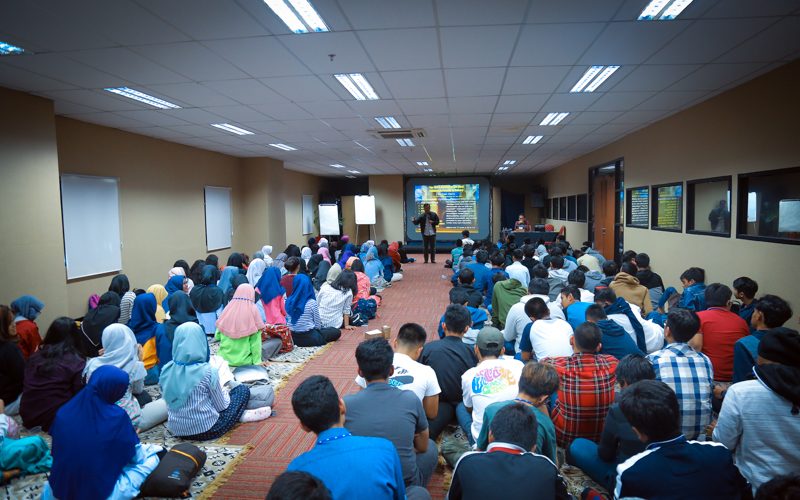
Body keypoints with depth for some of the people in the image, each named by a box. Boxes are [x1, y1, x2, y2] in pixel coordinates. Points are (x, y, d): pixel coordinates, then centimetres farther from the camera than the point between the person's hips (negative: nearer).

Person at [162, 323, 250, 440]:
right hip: (206, 430, -6)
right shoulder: (207, 371, -21)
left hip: (176, 430, 6)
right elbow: (221, 406, -10)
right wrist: (224, 393, 13)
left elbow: (170, 401, 8)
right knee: (243, 389, 12)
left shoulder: (166, 370, -8)